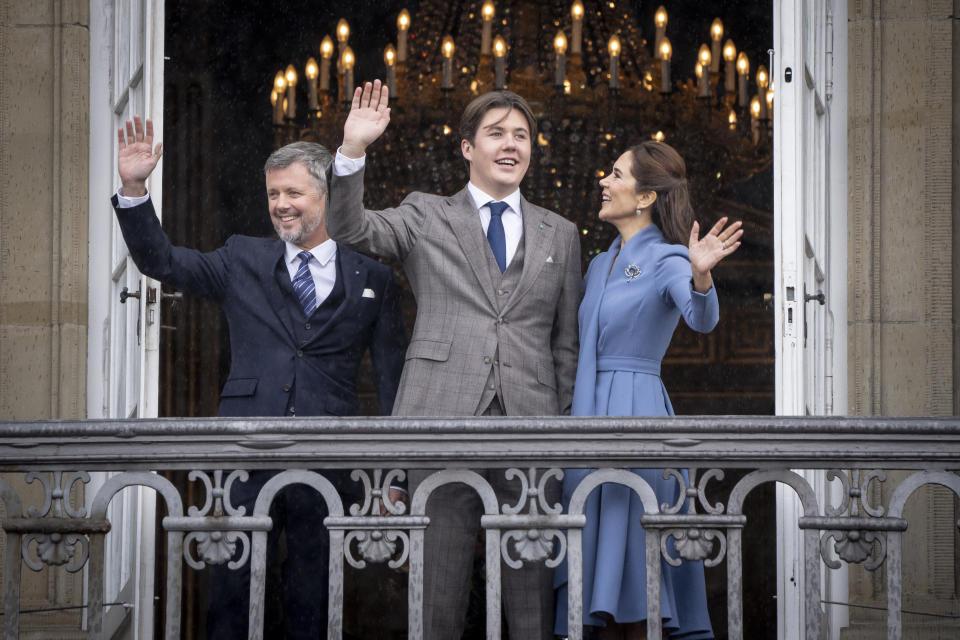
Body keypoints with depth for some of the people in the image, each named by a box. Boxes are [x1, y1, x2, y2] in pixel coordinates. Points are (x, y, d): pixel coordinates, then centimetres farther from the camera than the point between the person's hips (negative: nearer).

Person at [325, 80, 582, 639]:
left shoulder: (561, 235, 16)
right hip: (443, 421, -2)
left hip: (529, 425, 2)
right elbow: (350, 228, -5)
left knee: (534, 585, 2)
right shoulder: (426, 216, 11)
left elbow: (566, 342, 16)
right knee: (439, 580, 0)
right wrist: (354, 149, -19)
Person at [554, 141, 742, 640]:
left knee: (634, 564, -8)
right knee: (603, 579, 8)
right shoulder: (601, 265, 17)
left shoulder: (667, 260, -7)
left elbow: (702, 319, -29)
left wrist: (701, 275, -46)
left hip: (636, 414, -8)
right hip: (588, 413, 8)